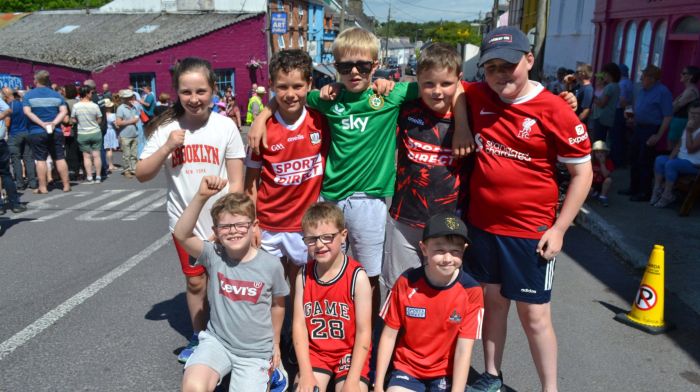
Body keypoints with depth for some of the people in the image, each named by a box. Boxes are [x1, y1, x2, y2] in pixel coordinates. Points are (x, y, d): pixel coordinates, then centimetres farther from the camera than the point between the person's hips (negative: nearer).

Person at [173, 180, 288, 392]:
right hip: (216, 341, -1)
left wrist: (275, 343, 15)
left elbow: (278, 304, 5)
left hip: (255, 351, 1)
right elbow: (181, 234, -29)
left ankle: (263, 374, 23)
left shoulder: (271, 265, -11)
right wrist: (201, 197, -41)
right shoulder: (213, 256, -11)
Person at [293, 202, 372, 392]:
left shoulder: (357, 276, -14)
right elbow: (299, 324, -5)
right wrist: (306, 373, -13)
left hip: (351, 352, -2)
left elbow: (364, 331, -12)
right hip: (314, 351, 3)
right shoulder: (304, 275, -3)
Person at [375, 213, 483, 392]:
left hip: (447, 373, 0)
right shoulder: (406, 282, -13)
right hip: (407, 369, 0)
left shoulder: (471, 291, -15)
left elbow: (464, 350, -13)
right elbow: (389, 335, -5)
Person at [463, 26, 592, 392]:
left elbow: (582, 173, -7)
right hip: (481, 224, 4)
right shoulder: (478, 97, -1)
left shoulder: (554, 111, -13)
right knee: (493, 301, 18)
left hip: (529, 232, -4)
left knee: (534, 315, 7)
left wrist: (558, 229, -11)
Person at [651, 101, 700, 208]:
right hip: (681, 159, 8)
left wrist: (688, 132, -23)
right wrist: (671, 158, -2)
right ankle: (657, 189, -9)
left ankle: (667, 194, -20)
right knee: (660, 159, -10)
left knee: (670, 164, -29)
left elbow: (691, 149, -22)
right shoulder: (688, 127, 13)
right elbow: (678, 146, 12)